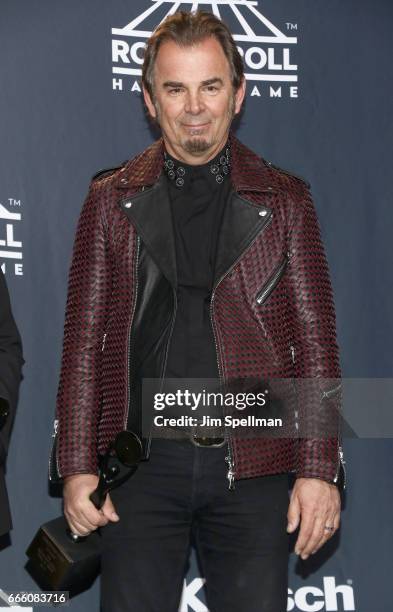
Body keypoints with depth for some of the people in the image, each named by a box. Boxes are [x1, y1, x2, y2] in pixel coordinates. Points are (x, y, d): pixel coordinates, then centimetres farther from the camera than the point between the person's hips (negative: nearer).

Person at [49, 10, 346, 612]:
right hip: (143, 464, 0)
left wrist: (319, 469, -4)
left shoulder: (285, 199, 6)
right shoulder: (111, 199, 7)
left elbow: (315, 342, 4)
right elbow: (84, 340, 7)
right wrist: (76, 466, 0)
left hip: (254, 468, 0)